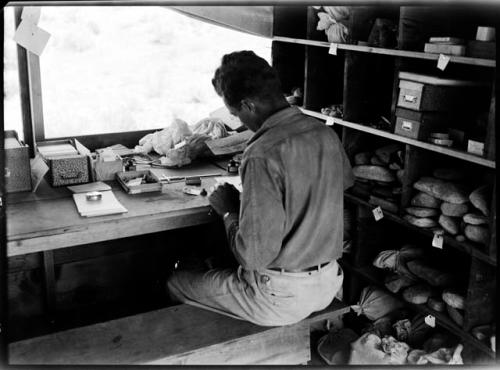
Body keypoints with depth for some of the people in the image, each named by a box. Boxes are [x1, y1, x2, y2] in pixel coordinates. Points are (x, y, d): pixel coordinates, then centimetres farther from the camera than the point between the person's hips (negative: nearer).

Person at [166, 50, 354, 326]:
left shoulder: (263, 155, -28)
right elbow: (346, 180, 21)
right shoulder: (326, 134, -3)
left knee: (175, 283, 13)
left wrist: (228, 211, -9)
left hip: (282, 297, -8)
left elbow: (253, 255, -28)